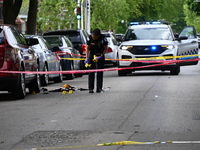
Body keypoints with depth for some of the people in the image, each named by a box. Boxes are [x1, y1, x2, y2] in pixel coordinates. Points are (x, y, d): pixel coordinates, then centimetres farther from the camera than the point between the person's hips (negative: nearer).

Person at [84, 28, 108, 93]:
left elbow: (105, 48, -10)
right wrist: (87, 58, -16)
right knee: (91, 72, -3)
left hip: (100, 56, -1)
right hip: (92, 55, 1)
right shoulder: (90, 38, -16)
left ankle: (99, 88, 1)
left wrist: (101, 56, -21)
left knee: (100, 72, -2)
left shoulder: (103, 38, -20)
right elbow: (87, 48, -8)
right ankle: (91, 88, -2)